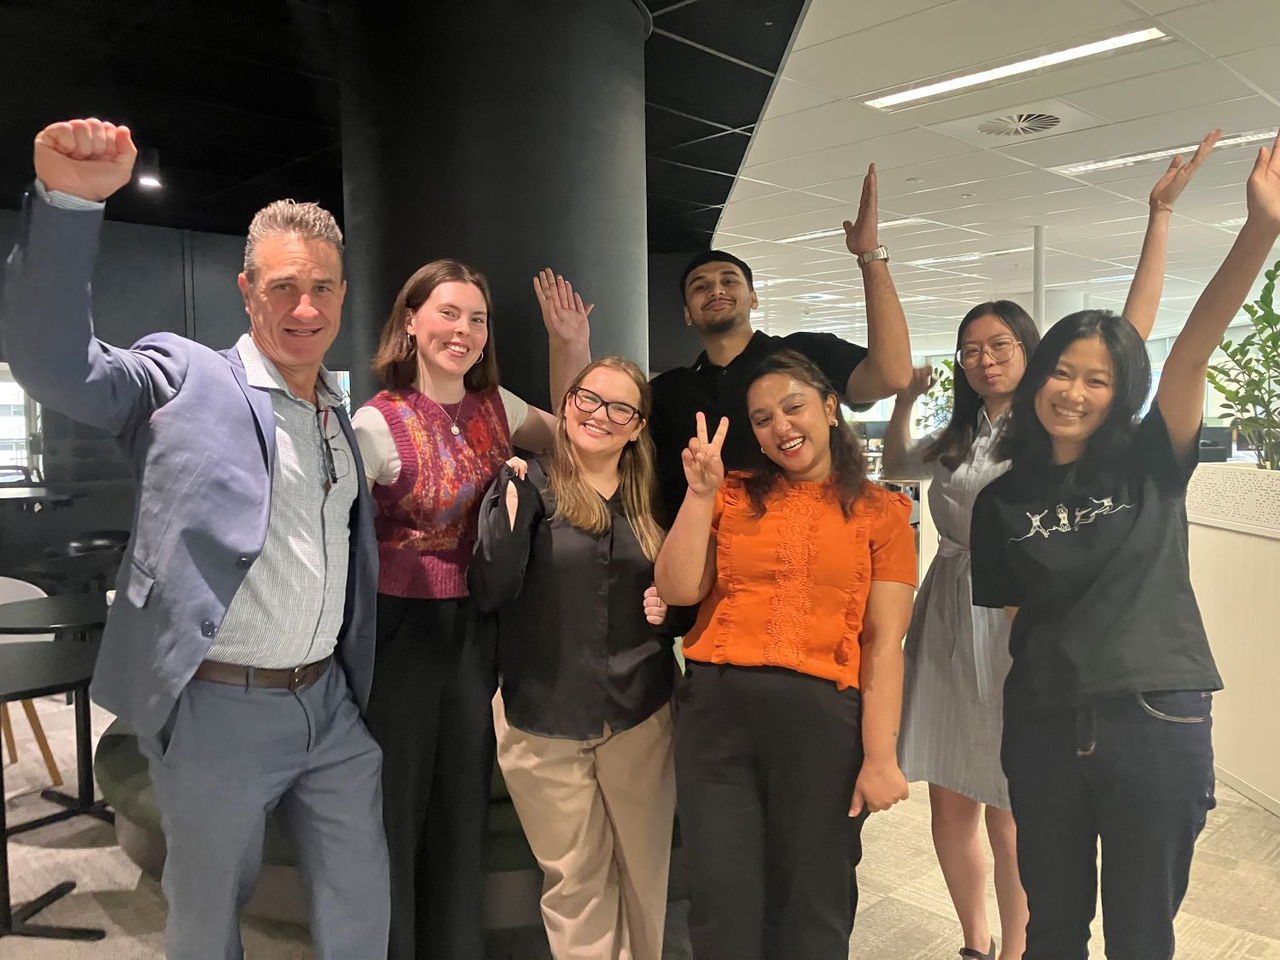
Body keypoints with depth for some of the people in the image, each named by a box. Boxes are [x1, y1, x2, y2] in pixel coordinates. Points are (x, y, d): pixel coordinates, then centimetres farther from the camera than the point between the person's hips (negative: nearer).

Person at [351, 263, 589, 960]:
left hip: (473, 631, 5)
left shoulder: (494, 406, 4)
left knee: (462, 811, 16)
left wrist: (566, 340, 10)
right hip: (400, 628, -5)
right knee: (393, 811, 6)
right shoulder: (379, 422, -13)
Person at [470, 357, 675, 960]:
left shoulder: (651, 504, 6)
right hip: (545, 721, -3)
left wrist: (669, 609, -3)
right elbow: (490, 591, -18)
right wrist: (514, 494, -25)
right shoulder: (529, 484, -6)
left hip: (639, 716, 3)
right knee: (574, 880, 9)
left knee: (646, 871, 14)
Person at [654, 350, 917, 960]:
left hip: (820, 715, -1)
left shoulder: (880, 512, 6)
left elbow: (885, 644, -1)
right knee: (722, 903, 9)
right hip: (715, 708, 2)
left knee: (808, 906, 10)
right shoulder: (733, 497, 11)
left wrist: (880, 757, -8)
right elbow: (679, 590, 0)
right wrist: (701, 492, -4)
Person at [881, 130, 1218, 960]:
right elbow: (895, 466, 31)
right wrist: (905, 400, 17)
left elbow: (1132, 331, -9)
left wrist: (1161, 213, -10)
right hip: (949, 623, 5)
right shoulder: (959, 439, 13)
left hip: (1021, 623, -5)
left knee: (1009, 815, 3)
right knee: (950, 803, 11)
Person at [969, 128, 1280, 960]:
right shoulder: (1001, 501, 3)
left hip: (1156, 725, -1)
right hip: (1044, 728, 2)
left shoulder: (1150, 466, -2)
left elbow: (1194, 349, -17)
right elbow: (1008, 613, 8)